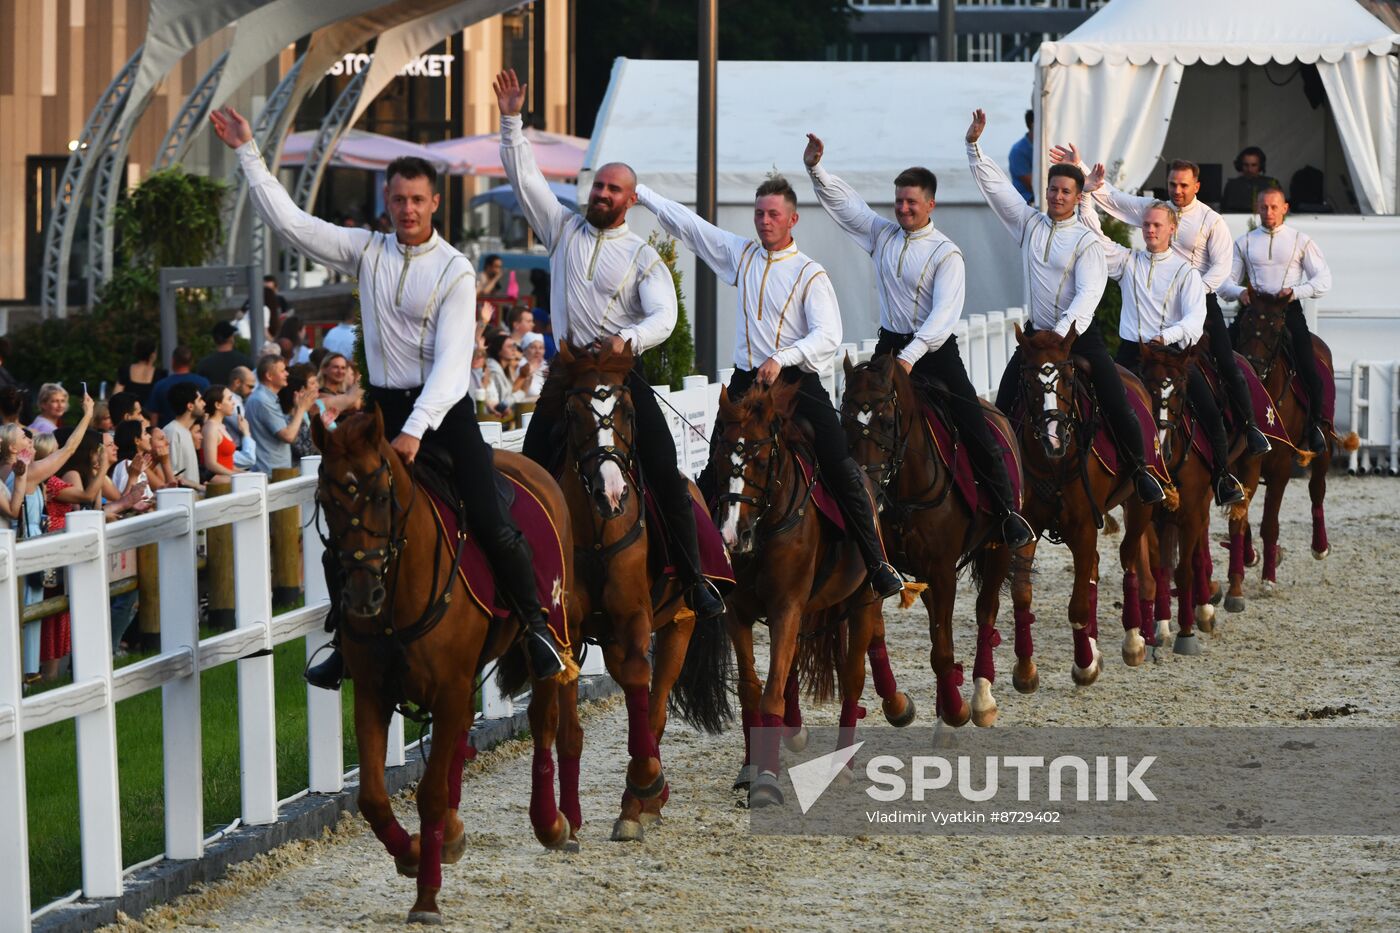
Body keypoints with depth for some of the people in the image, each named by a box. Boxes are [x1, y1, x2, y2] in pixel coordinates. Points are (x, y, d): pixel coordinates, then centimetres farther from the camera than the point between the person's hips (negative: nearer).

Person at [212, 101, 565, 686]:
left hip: (444, 408, -4)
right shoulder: (366, 252, 5)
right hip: (384, 406, 4)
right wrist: (248, 152, -2)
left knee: (492, 527, -14)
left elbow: (451, 362, -16)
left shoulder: (454, 271, -8)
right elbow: (288, 221, 3)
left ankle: (535, 627, 3)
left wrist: (415, 430, -26)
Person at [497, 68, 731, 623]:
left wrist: (630, 339, -31)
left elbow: (664, 316, -11)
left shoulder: (643, 258, 3)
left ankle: (693, 579, -5)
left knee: (666, 478, -10)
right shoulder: (564, 229, 10)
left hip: (622, 370, -2)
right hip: (569, 370, 2)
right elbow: (524, 177, 5)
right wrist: (511, 121, -5)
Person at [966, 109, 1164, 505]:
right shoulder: (1028, 223, 5)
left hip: (1079, 335, -3)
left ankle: (1140, 470, 9)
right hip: (1036, 334, 3)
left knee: (1116, 406, -7)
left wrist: (1065, 329, -31)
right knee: (1004, 406, -6)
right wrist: (974, 145, -6)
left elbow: (1089, 290, -18)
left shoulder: (1086, 240, -7)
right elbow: (993, 184, 4)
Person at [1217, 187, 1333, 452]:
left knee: (1308, 368, -16)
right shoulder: (1244, 242, 13)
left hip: (1288, 309, -2)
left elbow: (1323, 279, 3)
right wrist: (1239, 292, -12)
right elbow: (1225, 283, 11)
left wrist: (1296, 291, -14)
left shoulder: (1301, 241, 9)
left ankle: (1315, 423, 2)